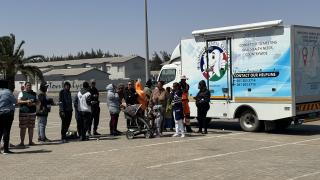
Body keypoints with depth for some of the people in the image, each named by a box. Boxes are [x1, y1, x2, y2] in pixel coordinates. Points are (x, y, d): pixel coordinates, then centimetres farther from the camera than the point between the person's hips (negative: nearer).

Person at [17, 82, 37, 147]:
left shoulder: (34, 94, 16)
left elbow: (37, 102, 11)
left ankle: (30, 141, 12)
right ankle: (22, 142, 0)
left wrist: (32, 104, -10)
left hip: (32, 112, 3)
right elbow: (18, 101, -5)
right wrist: (26, 101, -18)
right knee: (23, 128, -4)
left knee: (31, 127, 5)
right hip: (23, 112, -3)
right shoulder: (22, 93, 6)